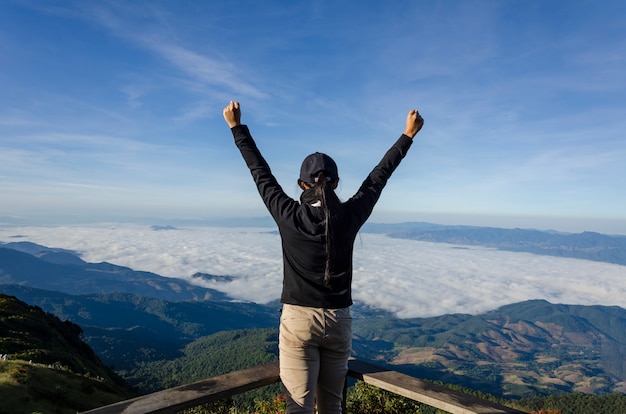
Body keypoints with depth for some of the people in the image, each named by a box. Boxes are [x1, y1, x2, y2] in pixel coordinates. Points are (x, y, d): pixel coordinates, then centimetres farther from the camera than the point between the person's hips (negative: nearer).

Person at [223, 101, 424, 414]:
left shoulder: (288, 216, -12)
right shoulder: (350, 216, -8)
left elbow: (260, 172, -1)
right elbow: (378, 176, 3)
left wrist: (237, 127, 11)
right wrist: (408, 135, 16)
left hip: (298, 320, -2)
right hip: (338, 322, 3)